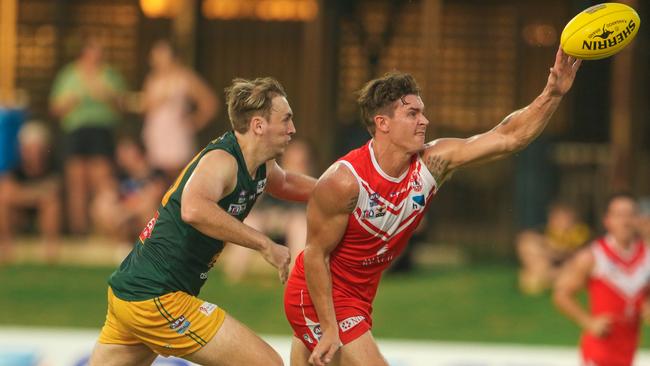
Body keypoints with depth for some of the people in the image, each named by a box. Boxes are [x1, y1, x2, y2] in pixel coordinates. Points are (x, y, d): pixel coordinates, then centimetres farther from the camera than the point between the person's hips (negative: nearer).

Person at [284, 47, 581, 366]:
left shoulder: (432, 163, -9)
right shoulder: (344, 181, -27)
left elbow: (508, 138, -13)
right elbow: (316, 255, -20)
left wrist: (553, 94, -26)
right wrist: (330, 329, -21)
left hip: (358, 298, 8)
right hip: (317, 296, -8)